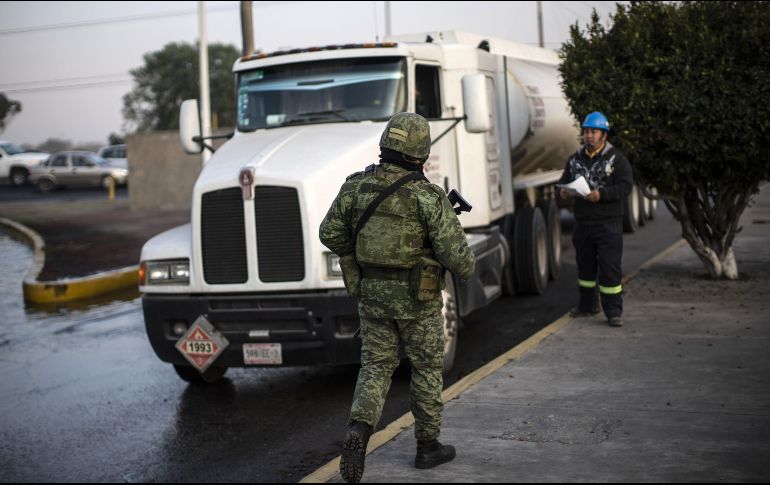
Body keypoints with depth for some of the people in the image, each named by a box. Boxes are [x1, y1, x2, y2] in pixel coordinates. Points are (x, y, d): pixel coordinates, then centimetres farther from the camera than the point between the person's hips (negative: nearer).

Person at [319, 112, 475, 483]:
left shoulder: (356, 186, -2)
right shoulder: (428, 197, -16)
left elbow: (330, 234, 4)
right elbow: (453, 251, -17)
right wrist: (467, 267, 5)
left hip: (372, 293, 4)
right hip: (417, 298, -3)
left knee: (376, 368, 11)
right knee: (427, 368, 13)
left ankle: (358, 432, -13)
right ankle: (428, 446, 23)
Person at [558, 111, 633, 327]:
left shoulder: (616, 159, -4)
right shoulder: (575, 159, 12)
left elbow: (626, 186, -13)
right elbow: (564, 180, 18)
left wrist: (601, 194, -26)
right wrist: (564, 191, -6)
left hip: (608, 223, -5)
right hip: (582, 222, 5)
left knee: (609, 267, -7)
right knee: (585, 265, 15)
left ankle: (614, 311, -2)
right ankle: (588, 305, 30)